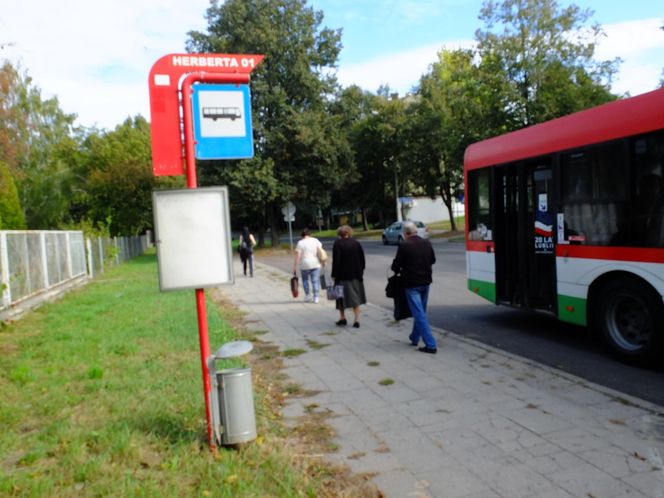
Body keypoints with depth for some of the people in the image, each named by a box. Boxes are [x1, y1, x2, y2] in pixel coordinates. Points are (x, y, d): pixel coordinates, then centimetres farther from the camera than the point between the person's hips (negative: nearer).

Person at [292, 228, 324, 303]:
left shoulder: (300, 243, -5)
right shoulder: (315, 240, 2)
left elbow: (297, 256, -9)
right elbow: (320, 251, -3)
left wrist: (294, 267, -5)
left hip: (305, 265, -1)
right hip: (315, 264, 1)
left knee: (305, 279, 19)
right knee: (315, 281, 5)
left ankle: (307, 295, 17)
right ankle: (316, 297, 1)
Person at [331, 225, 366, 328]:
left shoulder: (338, 243, -9)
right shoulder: (356, 243, 4)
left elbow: (336, 260, -13)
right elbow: (362, 259, 6)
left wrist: (334, 275, -8)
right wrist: (361, 272, 15)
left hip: (342, 275, -4)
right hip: (356, 275, 4)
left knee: (342, 296, 11)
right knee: (356, 297, 9)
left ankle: (342, 318, 18)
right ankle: (357, 320, 5)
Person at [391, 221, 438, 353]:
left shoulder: (404, 245, -16)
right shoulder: (426, 243, 2)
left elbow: (396, 265, -13)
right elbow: (433, 260, 14)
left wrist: (398, 270, 9)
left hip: (411, 284, -6)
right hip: (425, 281, 6)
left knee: (419, 313, -3)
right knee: (420, 311, 20)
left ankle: (430, 344, -6)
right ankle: (415, 338, 35)